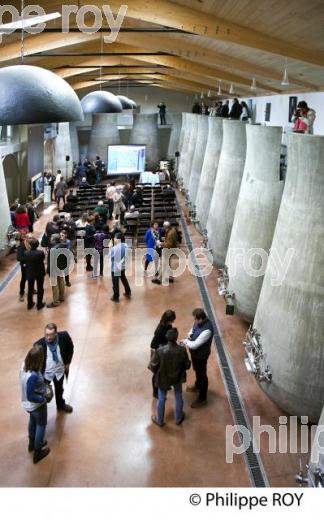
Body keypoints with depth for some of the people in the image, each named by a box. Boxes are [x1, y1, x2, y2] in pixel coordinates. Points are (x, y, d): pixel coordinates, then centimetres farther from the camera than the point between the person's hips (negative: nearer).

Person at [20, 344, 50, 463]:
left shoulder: (24, 365, -17)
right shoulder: (33, 376, -41)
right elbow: (31, 396, -32)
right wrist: (43, 399, -18)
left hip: (27, 404, 8)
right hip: (37, 405, -8)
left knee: (33, 421, 32)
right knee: (41, 425, 18)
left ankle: (32, 443, 55)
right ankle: (37, 452, 35)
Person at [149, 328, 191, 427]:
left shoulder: (160, 351, -29)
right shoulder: (182, 350, -24)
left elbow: (152, 366, -16)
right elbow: (187, 366, -9)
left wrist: (157, 373, 5)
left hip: (163, 378, -1)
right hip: (177, 377, 1)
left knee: (161, 399, 20)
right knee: (178, 397, 25)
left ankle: (160, 420, 40)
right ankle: (178, 418, 45)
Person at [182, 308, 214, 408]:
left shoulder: (207, 330, -39)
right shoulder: (199, 322, -12)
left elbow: (194, 345, -36)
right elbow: (193, 328, 10)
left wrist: (185, 342, -18)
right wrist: (190, 334, -12)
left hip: (201, 355, -8)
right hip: (195, 352, 8)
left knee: (202, 375, 10)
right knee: (197, 371, 30)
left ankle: (202, 399, 29)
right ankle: (197, 386, 56)